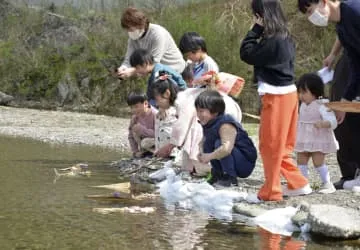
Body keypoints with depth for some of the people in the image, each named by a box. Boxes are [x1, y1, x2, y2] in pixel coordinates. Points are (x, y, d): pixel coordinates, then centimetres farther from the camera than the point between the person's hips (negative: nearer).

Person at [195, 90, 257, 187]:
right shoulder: (208, 124, 4)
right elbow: (203, 143, 13)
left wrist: (209, 156, -28)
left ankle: (230, 179, -19)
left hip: (246, 164, -9)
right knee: (207, 144, -5)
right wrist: (201, 154, -9)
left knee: (219, 143, -28)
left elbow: (226, 148, -40)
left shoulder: (226, 125, -25)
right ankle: (218, 174, 9)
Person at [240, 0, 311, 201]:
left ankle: (271, 192, 6)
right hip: (288, 93, 10)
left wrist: (257, 29, -12)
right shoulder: (285, 37, 8)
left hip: (276, 96, -10)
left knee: (270, 146, -1)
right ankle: (299, 184, 21)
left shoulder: (271, 40, -21)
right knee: (281, 146, 17)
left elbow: (246, 54, -14)